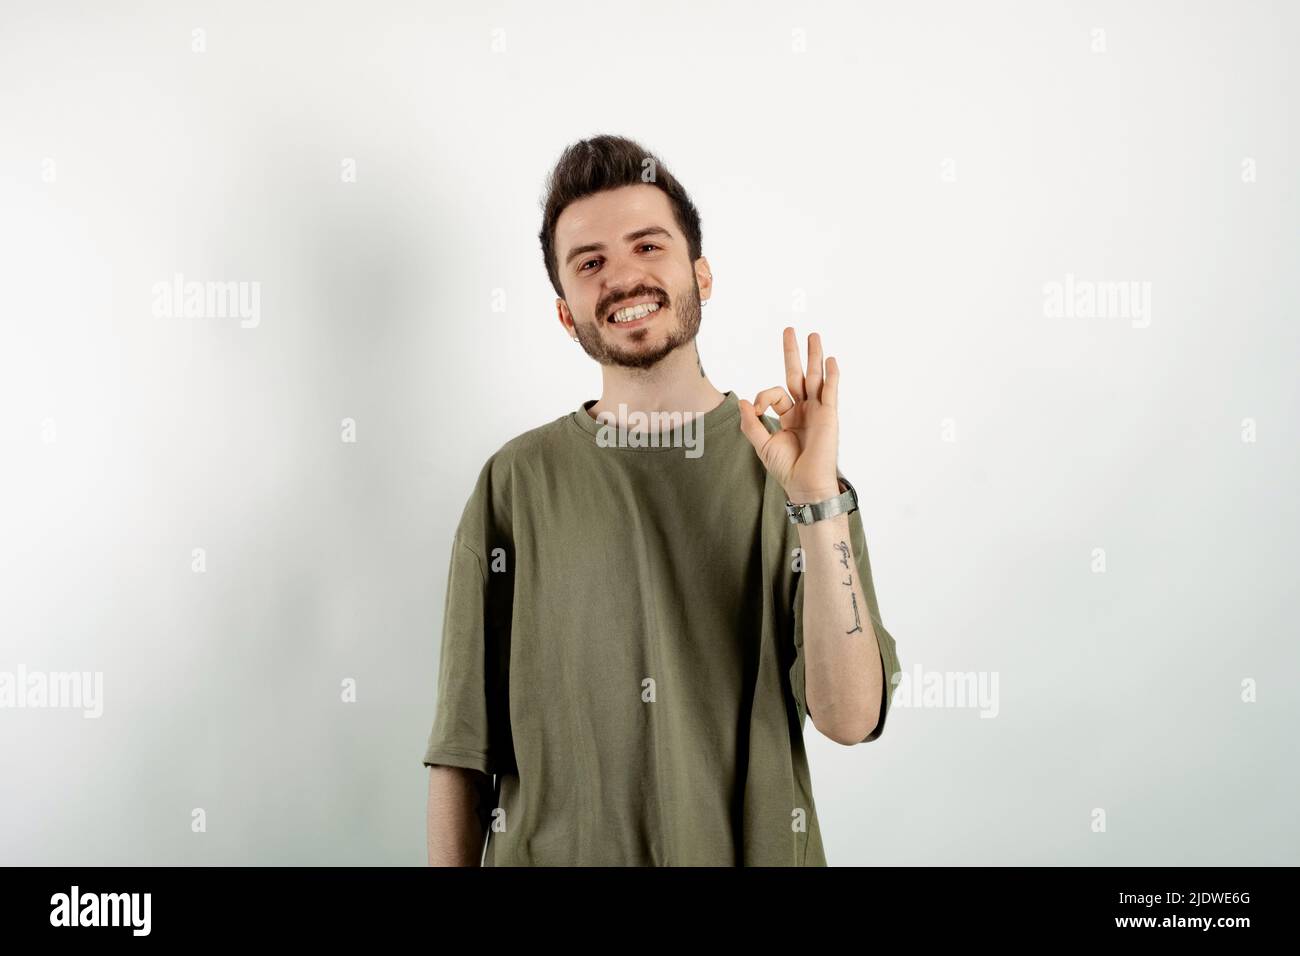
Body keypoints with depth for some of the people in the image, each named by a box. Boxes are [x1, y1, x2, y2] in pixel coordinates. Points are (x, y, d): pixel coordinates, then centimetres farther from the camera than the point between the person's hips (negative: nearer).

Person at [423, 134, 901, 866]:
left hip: (755, 848, 0)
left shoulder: (785, 461, -6)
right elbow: (464, 740, -2)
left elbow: (851, 719, -14)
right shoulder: (517, 482, -6)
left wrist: (818, 502, -22)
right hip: (552, 852, 0)